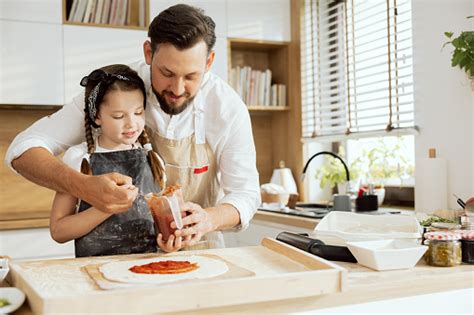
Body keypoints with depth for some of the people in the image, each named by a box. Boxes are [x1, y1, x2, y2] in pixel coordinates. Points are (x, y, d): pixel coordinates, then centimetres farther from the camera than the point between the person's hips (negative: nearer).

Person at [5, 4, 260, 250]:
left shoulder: (229, 107, -16)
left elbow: (245, 195, -10)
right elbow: (23, 149, -18)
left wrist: (208, 220, -33)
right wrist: (83, 187, -38)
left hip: (195, 246, 2)